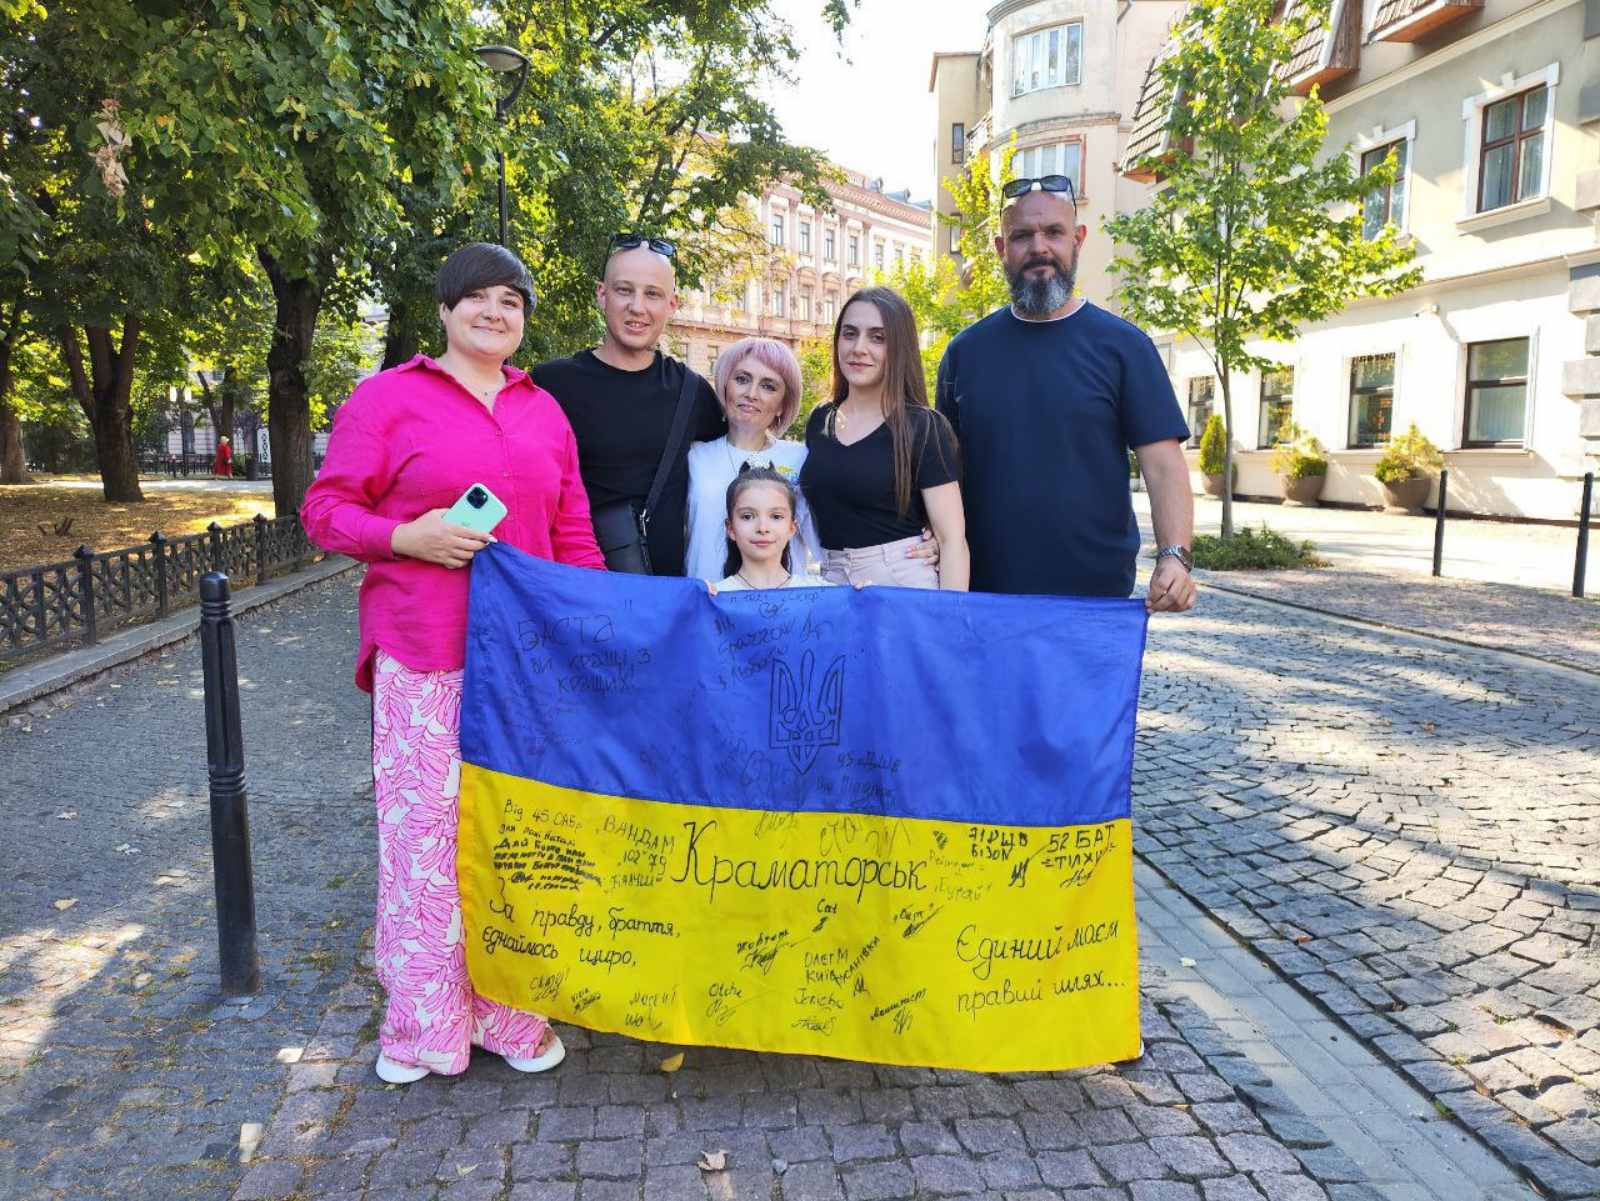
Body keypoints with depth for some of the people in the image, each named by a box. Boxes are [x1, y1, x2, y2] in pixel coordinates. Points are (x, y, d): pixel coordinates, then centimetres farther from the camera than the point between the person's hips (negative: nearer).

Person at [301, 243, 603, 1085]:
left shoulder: (544, 409, 14)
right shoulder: (388, 398, 1)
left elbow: (572, 532, 14)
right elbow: (326, 511, 1)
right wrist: (408, 537, -16)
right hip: (423, 652, -4)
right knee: (423, 824, 0)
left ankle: (506, 1008, 26)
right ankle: (422, 1019, 19)